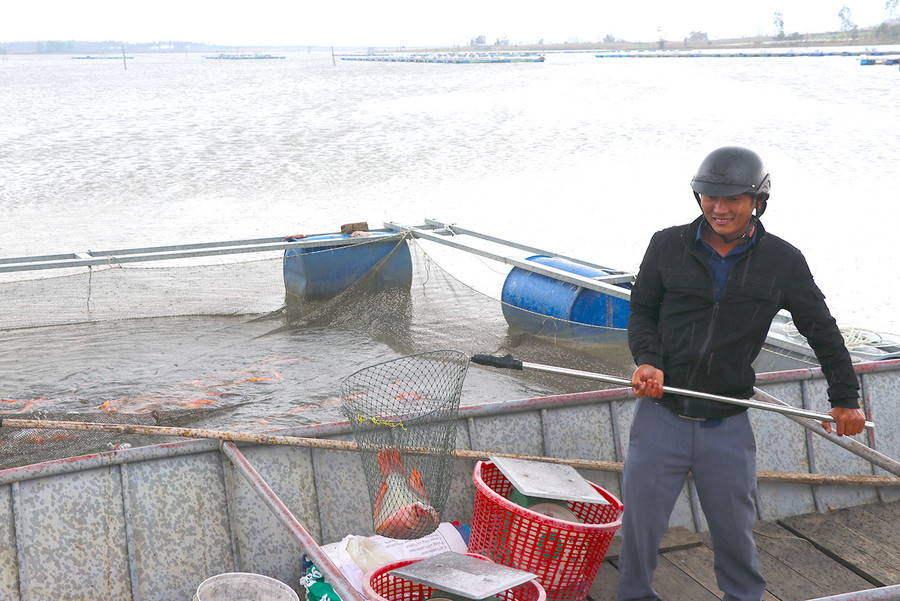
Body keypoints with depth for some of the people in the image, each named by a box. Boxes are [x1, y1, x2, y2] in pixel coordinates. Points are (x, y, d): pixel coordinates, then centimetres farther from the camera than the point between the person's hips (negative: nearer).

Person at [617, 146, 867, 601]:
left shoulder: (782, 261, 0)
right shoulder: (668, 246, 0)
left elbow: (823, 332, 10)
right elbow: (642, 312, 10)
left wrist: (845, 397, 10)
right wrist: (647, 359, -8)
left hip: (728, 426, 0)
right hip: (661, 414, 0)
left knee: (735, 532, 11)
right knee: (639, 520, 6)